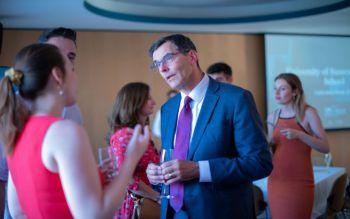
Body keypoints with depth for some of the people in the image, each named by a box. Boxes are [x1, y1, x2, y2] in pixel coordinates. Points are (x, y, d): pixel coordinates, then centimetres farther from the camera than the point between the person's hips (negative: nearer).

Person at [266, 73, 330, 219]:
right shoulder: (272, 117, 7)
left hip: (300, 181, -4)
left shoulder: (308, 113, -5)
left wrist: (299, 134, -21)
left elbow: (325, 147, -9)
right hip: (276, 180, 4)